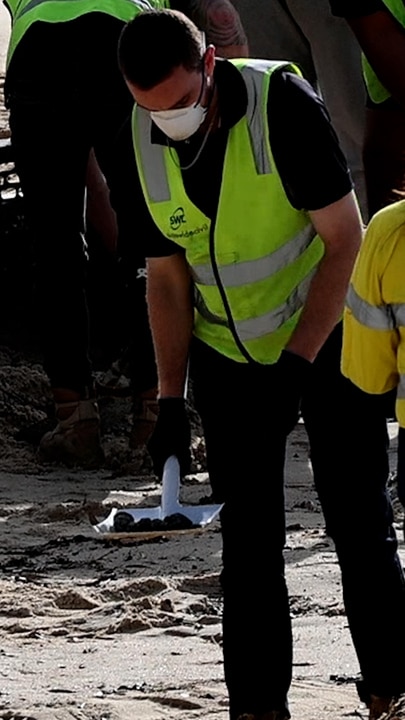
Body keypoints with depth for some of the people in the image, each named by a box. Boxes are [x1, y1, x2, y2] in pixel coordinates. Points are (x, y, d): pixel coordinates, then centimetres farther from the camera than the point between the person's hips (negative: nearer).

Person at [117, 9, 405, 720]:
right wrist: (170, 398, -4)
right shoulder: (143, 146, -9)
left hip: (327, 340, -4)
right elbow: (166, 276, 2)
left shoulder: (283, 103, -23)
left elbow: (344, 237, -19)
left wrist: (300, 359, -23)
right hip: (228, 359, 4)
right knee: (248, 535, 3)